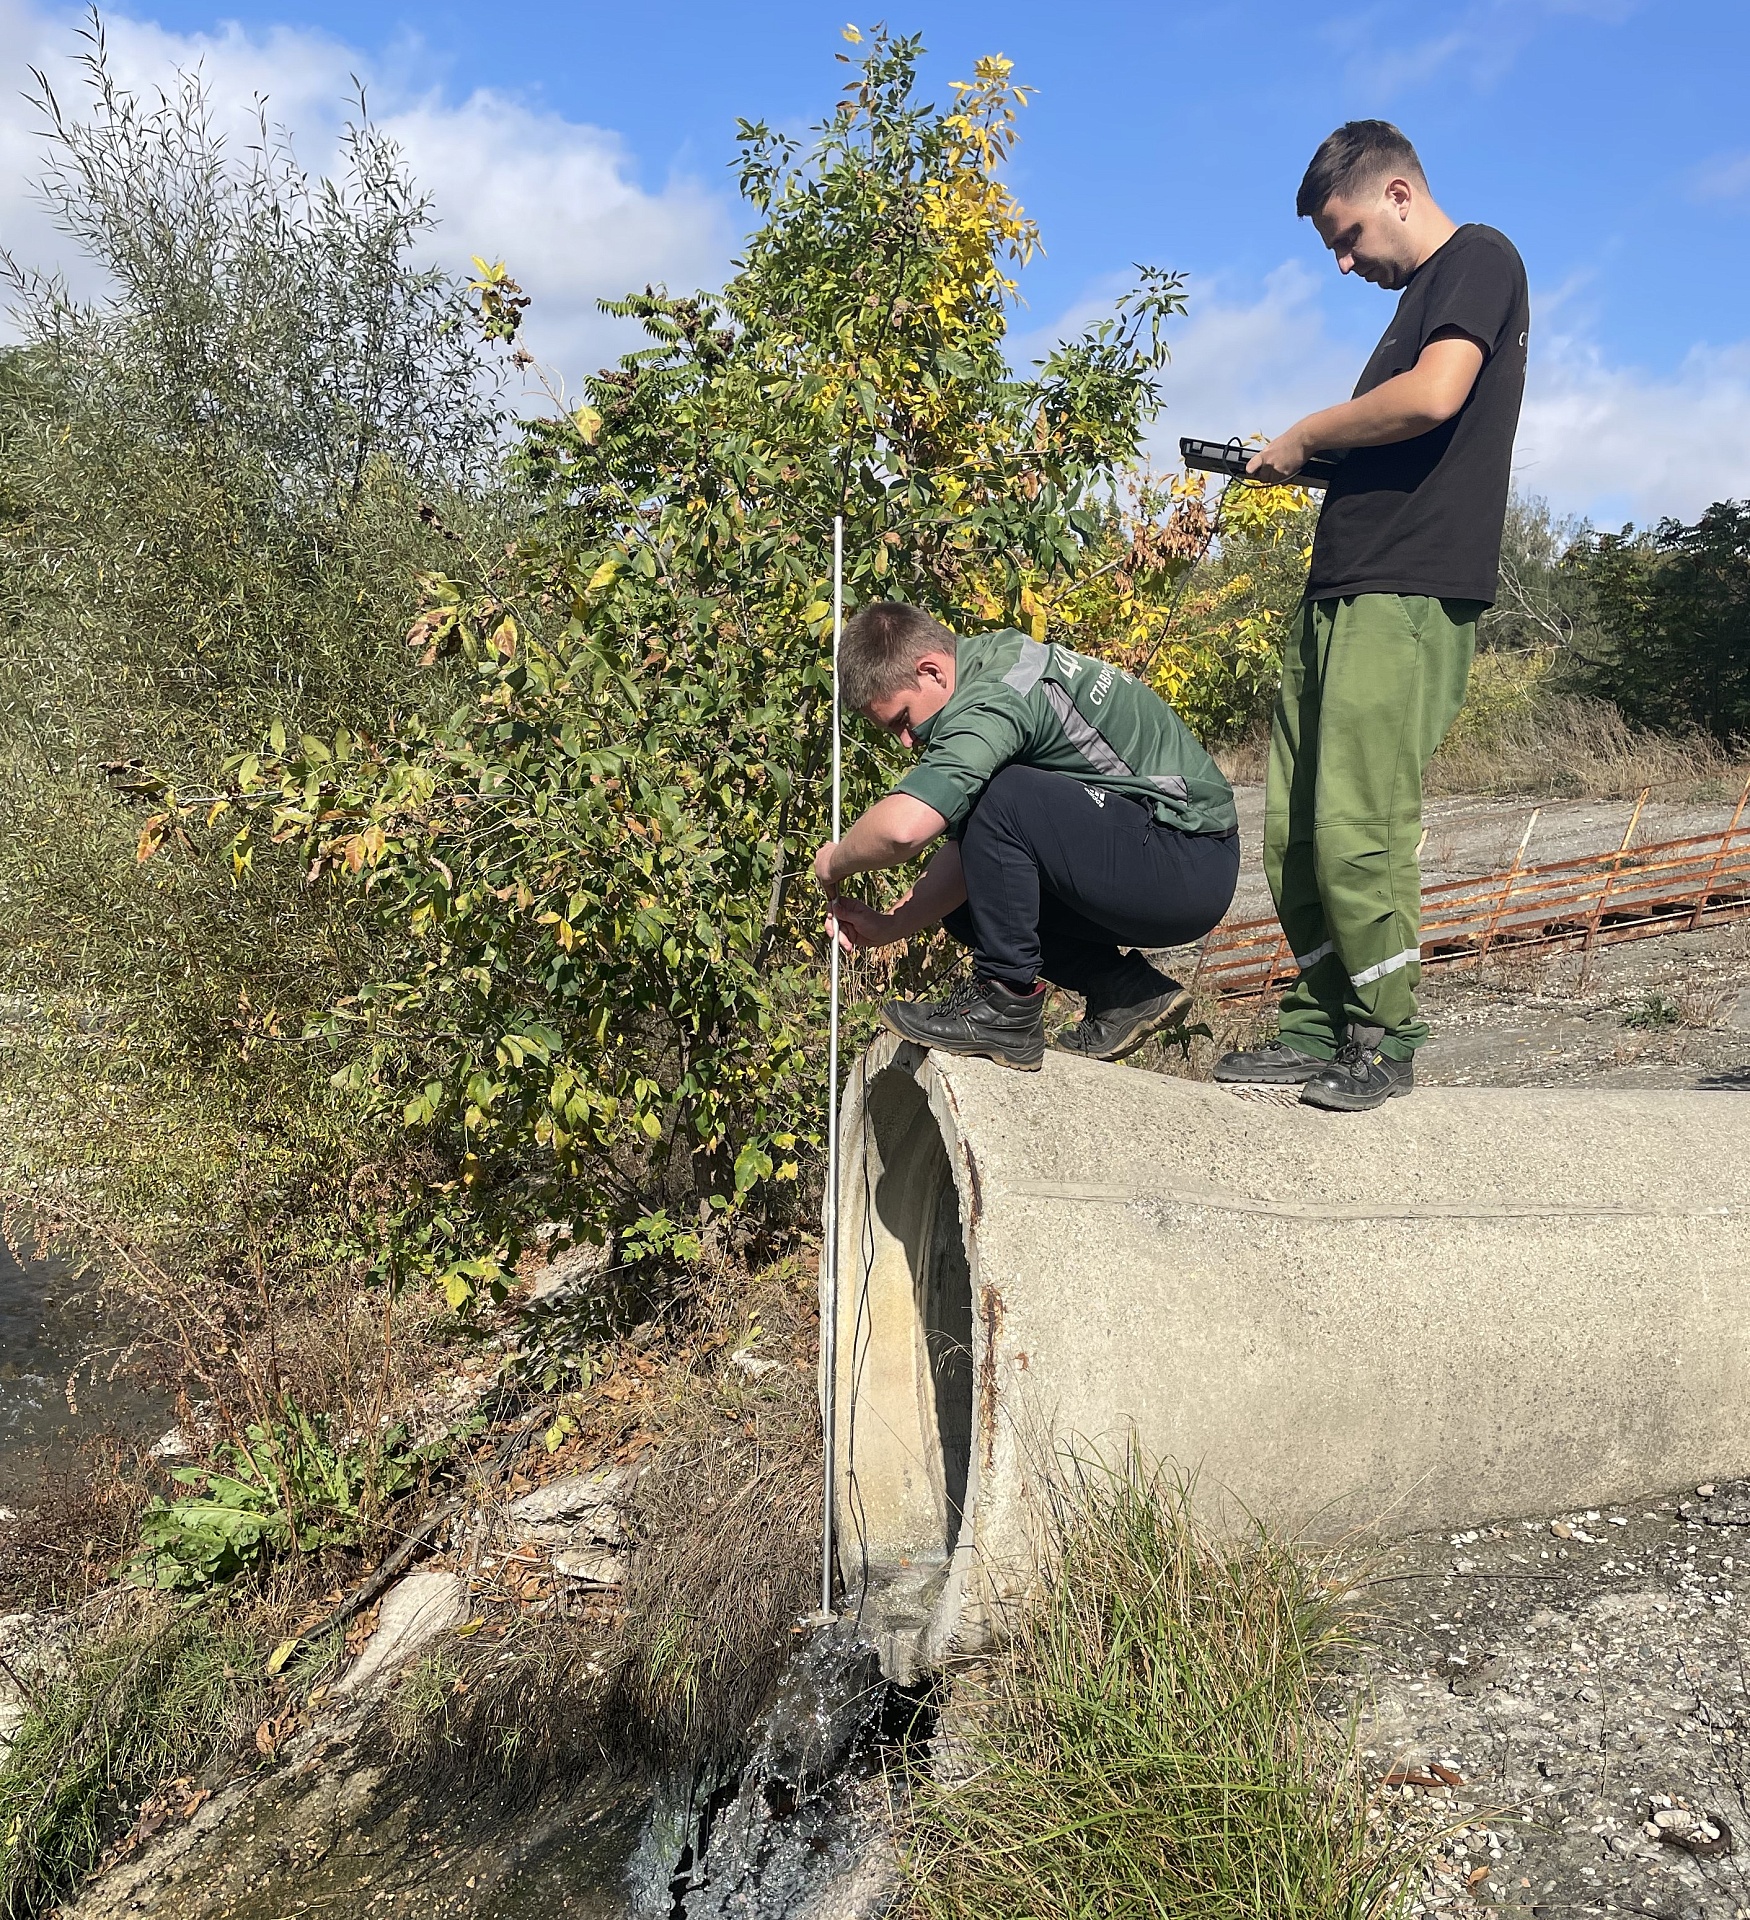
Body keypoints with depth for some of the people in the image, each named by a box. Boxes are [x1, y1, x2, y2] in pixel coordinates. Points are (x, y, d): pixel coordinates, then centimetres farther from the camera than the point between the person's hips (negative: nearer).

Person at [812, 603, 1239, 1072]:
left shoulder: (994, 697, -21)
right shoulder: (996, 663, 10)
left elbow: (902, 828, -35)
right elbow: (975, 845, 11)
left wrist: (834, 862, -13)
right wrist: (888, 926, 3)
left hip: (1189, 867, -10)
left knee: (1001, 800, -25)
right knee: (972, 887, 11)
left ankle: (1006, 1007, -12)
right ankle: (1127, 991, 7)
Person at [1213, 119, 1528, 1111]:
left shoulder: (1480, 258, 0)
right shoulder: (1421, 293, 28)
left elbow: (1433, 397, -18)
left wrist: (1306, 435, -4)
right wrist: (1309, 465, 12)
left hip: (1407, 595, -9)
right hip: (1340, 591, 10)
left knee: (1357, 830, -12)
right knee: (1294, 830, 6)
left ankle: (1385, 1041, 1)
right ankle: (1321, 1028, 14)